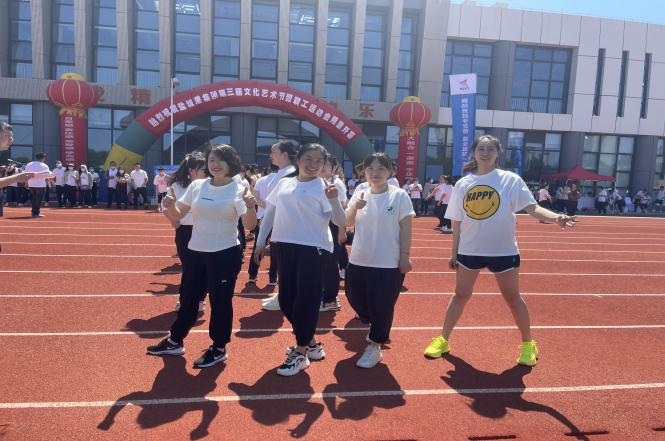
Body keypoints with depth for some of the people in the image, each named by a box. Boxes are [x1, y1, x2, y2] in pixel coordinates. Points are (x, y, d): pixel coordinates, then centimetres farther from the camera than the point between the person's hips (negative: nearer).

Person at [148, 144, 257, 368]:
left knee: (220, 301, 5)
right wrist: (170, 205, -14)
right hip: (196, 251, 5)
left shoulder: (237, 190, -10)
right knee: (188, 299, 18)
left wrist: (251, 207, -36)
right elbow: (178, 215, 7)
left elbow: (250, 225, -17)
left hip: (225, 254, -5)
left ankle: (219, 349, 23)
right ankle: (175, 341, 36)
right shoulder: (197, 185, 3)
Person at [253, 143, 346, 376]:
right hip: (285, 246, 6)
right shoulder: (284, 183, 10)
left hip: (312, 248, -5)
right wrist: (260, 242, 14)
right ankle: (311, 344, 29)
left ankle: (300, 353, 15)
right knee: (286, 299, 10)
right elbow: (270, 213, 16)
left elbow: (341, 222, -10)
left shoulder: (324, 188, -4)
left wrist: (334, 200, -26)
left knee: (307, 299, -1)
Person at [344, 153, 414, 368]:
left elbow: (406, 228, -7)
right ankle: (375, 328, 42)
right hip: (358, 261, 5)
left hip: (389, 263, -5)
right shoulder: (360, 195, 5)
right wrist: (354, 208, -19)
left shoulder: (399, 195, -8)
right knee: (356, 300, 13)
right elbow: (348, 223, 0)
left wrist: (405, 256, -10)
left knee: (382, 307, 3)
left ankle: (374, 346, 23)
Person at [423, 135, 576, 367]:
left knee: (512, 297, 10)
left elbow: (533, 208, -13)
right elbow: (457, 222, 6)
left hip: (504, 250, -2)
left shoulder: (510, 180, -6)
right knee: (461, 295, 11)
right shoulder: (462, 184, 2)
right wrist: (454, 253, 8)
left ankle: (528, 344, 30)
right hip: (469, 250, 2)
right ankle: (442, 340, 25)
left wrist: (556, 217, -32)